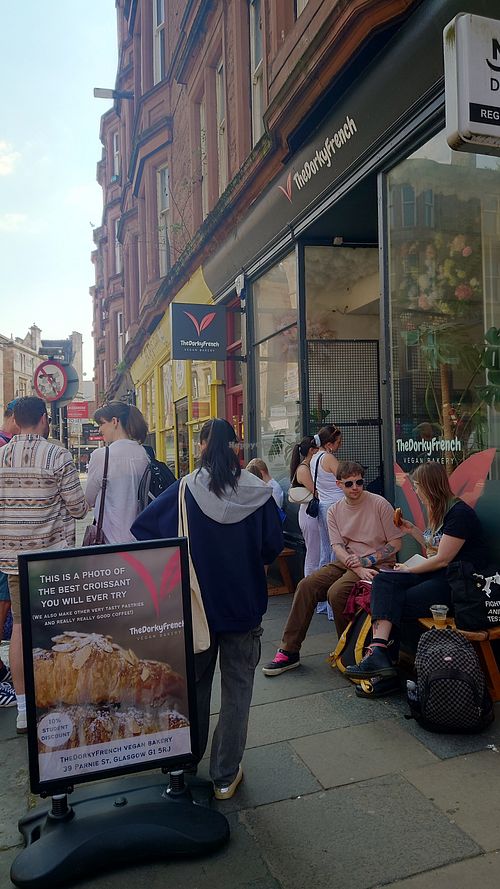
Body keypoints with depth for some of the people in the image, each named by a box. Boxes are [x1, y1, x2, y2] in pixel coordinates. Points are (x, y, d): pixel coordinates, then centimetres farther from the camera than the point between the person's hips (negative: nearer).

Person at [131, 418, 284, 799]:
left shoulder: (185, 490, -13)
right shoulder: (258, 492, -12)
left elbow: (142, 528, -10)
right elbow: (273, 547, -5)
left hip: (196, 603, 1)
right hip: (245, 605, 0)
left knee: (195, 686, 21)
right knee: (237, 691, 14)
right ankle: (225, 777, 23)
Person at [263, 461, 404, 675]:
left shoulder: (380, 504, -6)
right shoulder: (334, 511, 7)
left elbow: (395, 544, -5)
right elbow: (337, 547, -2)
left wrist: (365, 561, -15)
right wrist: (358, 569, -20)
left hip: (377, 565, -5)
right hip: (346, 563, 5)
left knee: (336, 592, -29)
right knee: (306, 586, -14)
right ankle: (289, 651, -7)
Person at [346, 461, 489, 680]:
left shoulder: (459, 513, -14)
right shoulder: (441, 511, 15)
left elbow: (442, 559, -14)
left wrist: (409, 570, -3)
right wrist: (413, 530, 17)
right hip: (441, 574, 9)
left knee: (399, 603, -21)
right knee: (384, 581, -15)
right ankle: (379, 650, -31)